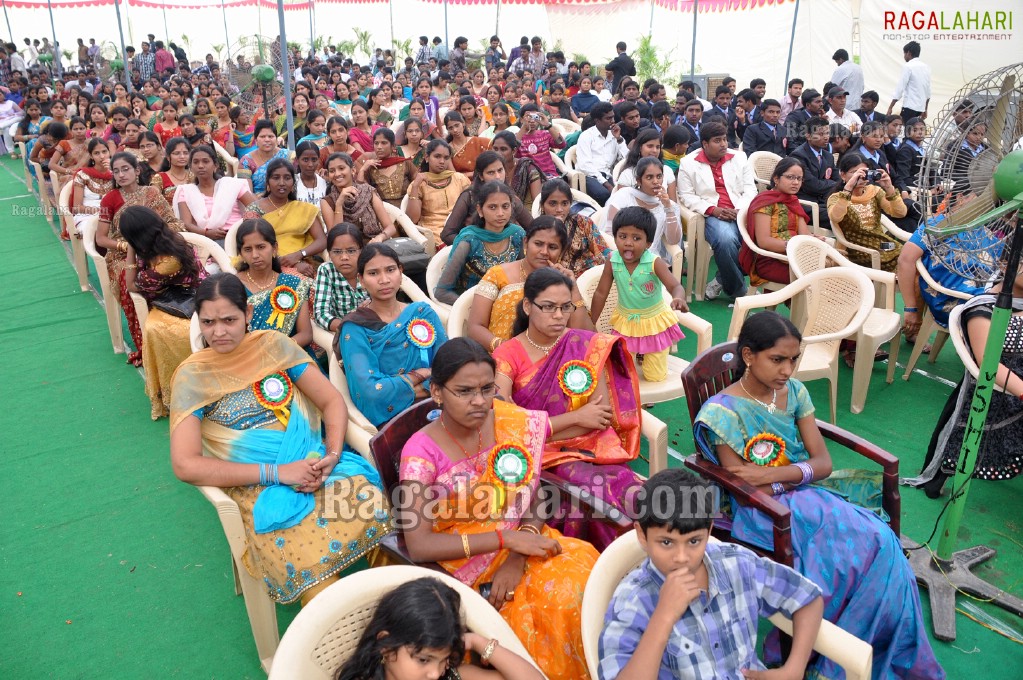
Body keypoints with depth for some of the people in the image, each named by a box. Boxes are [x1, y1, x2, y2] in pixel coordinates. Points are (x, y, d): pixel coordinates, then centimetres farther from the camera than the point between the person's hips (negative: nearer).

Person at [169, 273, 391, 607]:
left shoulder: (274, 345, 8)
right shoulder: (193, 376, 1)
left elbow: (332, 400, 9)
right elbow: (185, 465, -7)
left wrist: (332, 456, -10)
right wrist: (275, 472, -13)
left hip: (317, 464, 3)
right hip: (259, 487, -3)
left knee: (380, 518, -25)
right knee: (315, 572, -32)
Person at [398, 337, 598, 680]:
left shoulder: (513, 426, -4)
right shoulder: (421, 452, -16)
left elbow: (534, 499, 0)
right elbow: (419, 546, -21)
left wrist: (518, 557, -18)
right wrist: (508, 539, -24)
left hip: (518, 546, 4)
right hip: (462, 560, -4)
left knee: (582, 572, -20)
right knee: (526, 608, -27)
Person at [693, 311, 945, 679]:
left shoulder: (794, 391, 3)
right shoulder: (723, 413, -15)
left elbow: (824, 463, -1)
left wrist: (775, 474, -17)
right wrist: (798, 474, -11)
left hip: (808, 496, 6)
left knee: (878, 541, -21)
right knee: (869, 542, -22)